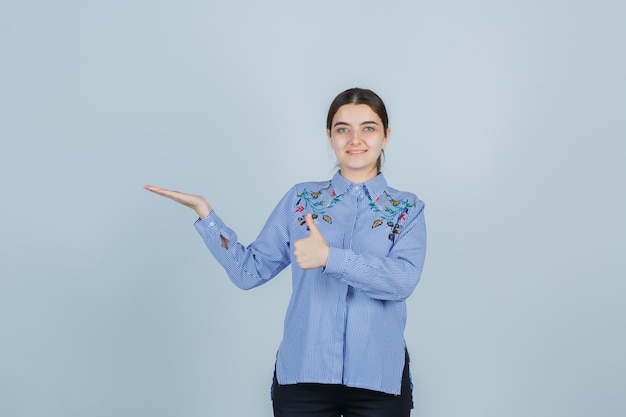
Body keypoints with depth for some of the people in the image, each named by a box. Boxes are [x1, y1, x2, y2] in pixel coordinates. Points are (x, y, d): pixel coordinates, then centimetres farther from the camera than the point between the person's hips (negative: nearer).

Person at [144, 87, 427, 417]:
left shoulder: (408, 209, 3)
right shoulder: (301, 199, 6)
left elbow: (403, 280, -14)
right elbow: (249, 271, 4)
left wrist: (330, 257, -24)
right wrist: (204, 212, -4)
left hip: (379, 379, 0)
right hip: (302, 375, 1)